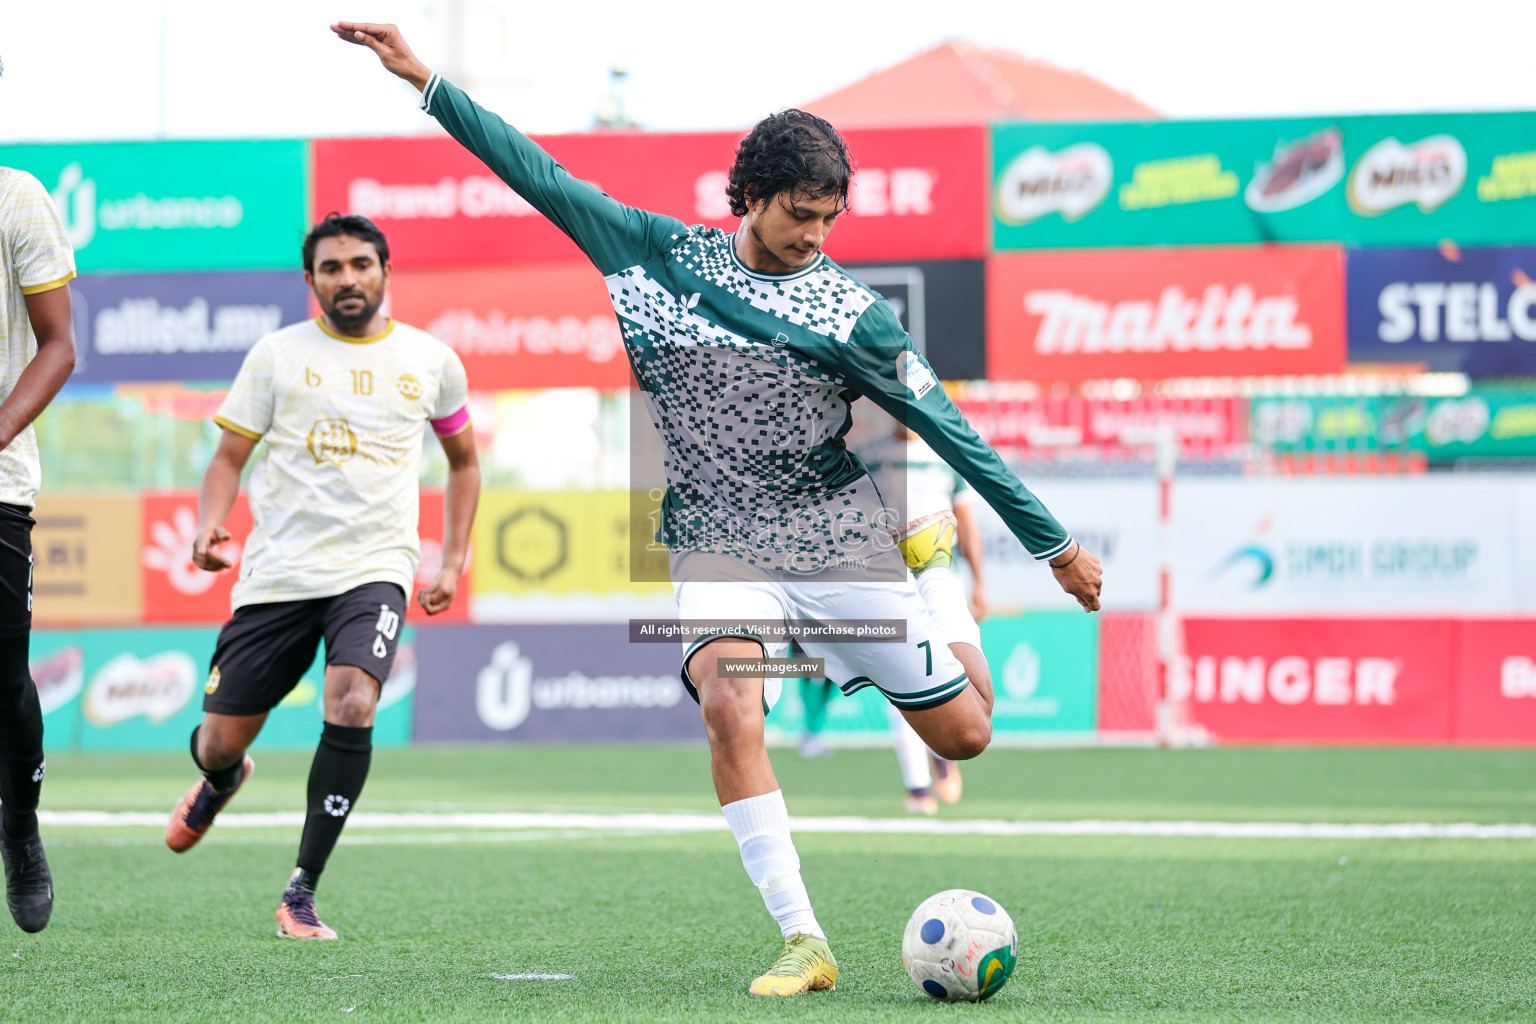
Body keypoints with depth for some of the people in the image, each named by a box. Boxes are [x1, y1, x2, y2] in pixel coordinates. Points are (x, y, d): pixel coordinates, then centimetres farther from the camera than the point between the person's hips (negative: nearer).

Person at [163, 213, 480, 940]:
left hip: (374, 570, -1)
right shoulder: (278, 355, 4)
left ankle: (301, 894, -18)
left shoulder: (431, 361, 8)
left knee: (352, 704, -28)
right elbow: (230, 456, 7)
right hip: (277, 572, 1)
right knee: (221, 738, 3)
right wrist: (209, 525, -14)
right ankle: (221, 781, 45)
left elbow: (463, 459, 23)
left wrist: (453, 563, 14)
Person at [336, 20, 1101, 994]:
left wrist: (1056, 545, 0)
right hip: (720, 547, 0)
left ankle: (951, 646, 42)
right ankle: (803, 941, -26)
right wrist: (424, 79, -1)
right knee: (730, 703, -30)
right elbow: (543, 177, 3)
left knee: (965, 737, 3)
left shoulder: (853, 313, -2)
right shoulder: (660, 254, 1)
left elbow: (949, 428, 0)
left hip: (841, 540, 0)